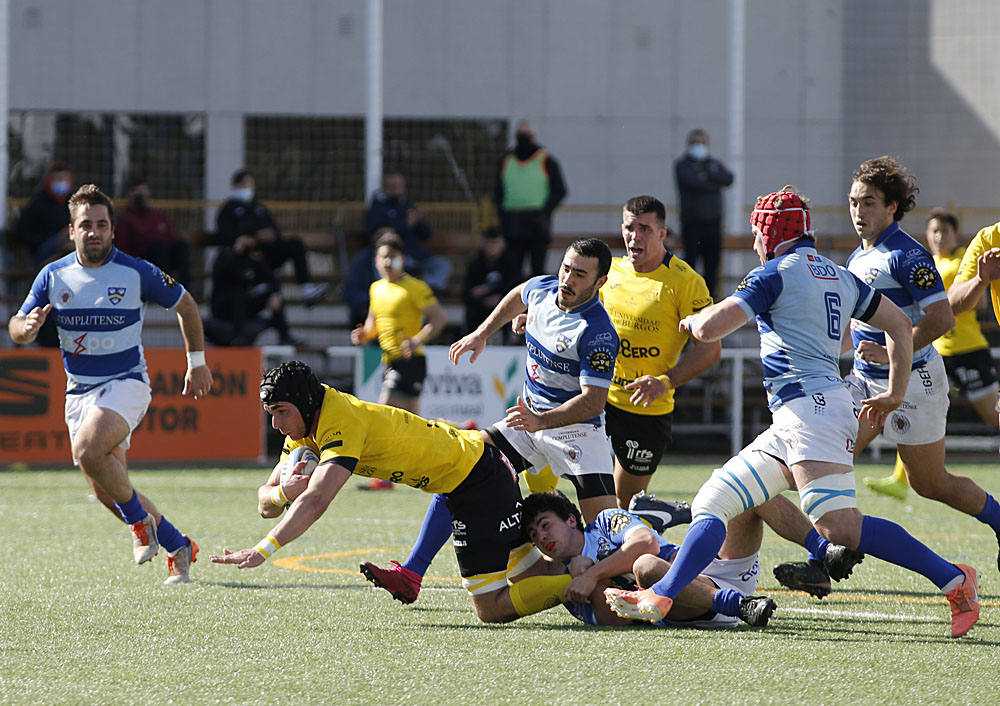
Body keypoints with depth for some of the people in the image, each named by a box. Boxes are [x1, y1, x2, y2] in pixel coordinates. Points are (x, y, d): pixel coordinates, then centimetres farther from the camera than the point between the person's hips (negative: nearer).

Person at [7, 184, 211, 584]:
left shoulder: (137, 273, -9)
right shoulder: (53, 276, 0)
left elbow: (185, 305, 6)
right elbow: (16, 329, 2)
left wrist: (197, 363, 7)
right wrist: (27, 327, -23)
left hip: (125, 383, -5)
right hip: (79, 391, 5)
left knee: (88, 450, -32)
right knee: (105, 491, 4)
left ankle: (139, 520, -9)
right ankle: (178, 547, 20)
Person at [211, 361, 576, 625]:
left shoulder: (343, 423, -27)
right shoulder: (304, 428, 1)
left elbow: (316, 501, -40)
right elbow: (266, 504, 0)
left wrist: (263, 550, -47)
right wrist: (283, 492, -24)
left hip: (476, 477, -9)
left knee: (491, 608, -9)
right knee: (533, 577, 20)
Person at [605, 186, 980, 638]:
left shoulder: (775, 274, -4)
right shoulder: (841, 278, 20)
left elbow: (709, 329, -10)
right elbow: (900, 325, 25)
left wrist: (691, 320, 14)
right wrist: (895, 393, 32)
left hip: (808, 406, -10)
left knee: (840, 529, -20)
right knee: (713, 502, 8)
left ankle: (953, 580, -19)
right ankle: (659, 598, 3)